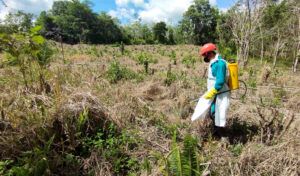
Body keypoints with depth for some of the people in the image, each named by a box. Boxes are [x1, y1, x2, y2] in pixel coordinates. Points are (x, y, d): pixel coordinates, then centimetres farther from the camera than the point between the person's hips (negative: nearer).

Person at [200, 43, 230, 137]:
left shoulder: (219, 63, -20)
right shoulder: (213, 63, 10)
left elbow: (220, 82, -26)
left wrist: (210, 93, -22)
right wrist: (209, 92, 15)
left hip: (221, 95, -10)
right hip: (215, 95, 10)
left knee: (219, 118, 0)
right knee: (213, 115, 21)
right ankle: (216, 135, 38)